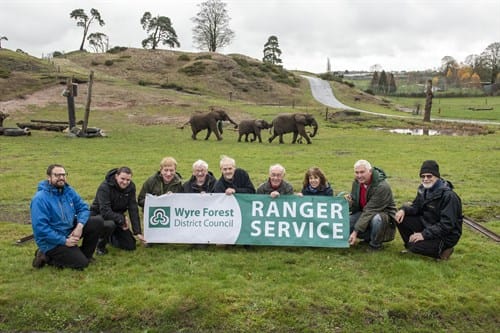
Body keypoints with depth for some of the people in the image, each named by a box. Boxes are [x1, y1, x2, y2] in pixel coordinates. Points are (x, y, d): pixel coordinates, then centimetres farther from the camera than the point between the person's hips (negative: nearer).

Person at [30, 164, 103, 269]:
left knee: (98, 222, -7)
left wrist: (80, 225, -18)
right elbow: (40, 228, -25)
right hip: (53, 242, -7)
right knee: (81, 263, -16)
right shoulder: (40, 199, -21)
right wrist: (64, 241, -23)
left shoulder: (68, 191, 1)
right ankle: (47, 256, 3)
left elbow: (83, 207, 2)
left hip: (70, 230, 7)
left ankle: (85, 254, 9)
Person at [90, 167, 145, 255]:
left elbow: (133, 210, -13)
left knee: (131, 246, -1)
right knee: (110, 224, -41)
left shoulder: (131, 187, -11)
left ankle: (109, 237, 27)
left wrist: (138, 232, -17)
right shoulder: (104, 187, -27)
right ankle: (101, 244, -8)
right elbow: (105, 212, -33)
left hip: (117, 217, 5)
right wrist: (122, 219, -27)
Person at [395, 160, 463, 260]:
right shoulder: (423, 189, 2)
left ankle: (442, 250, 0)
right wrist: (404, 210, -14)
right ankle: (411, 246, 8)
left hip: (446, 235, -7)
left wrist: (424, 234, -29)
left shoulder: (449, 196, -23)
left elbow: (447, 224, -26)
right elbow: (416, 207, 9)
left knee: (415, 246, -25)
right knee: (401, 219, -10)